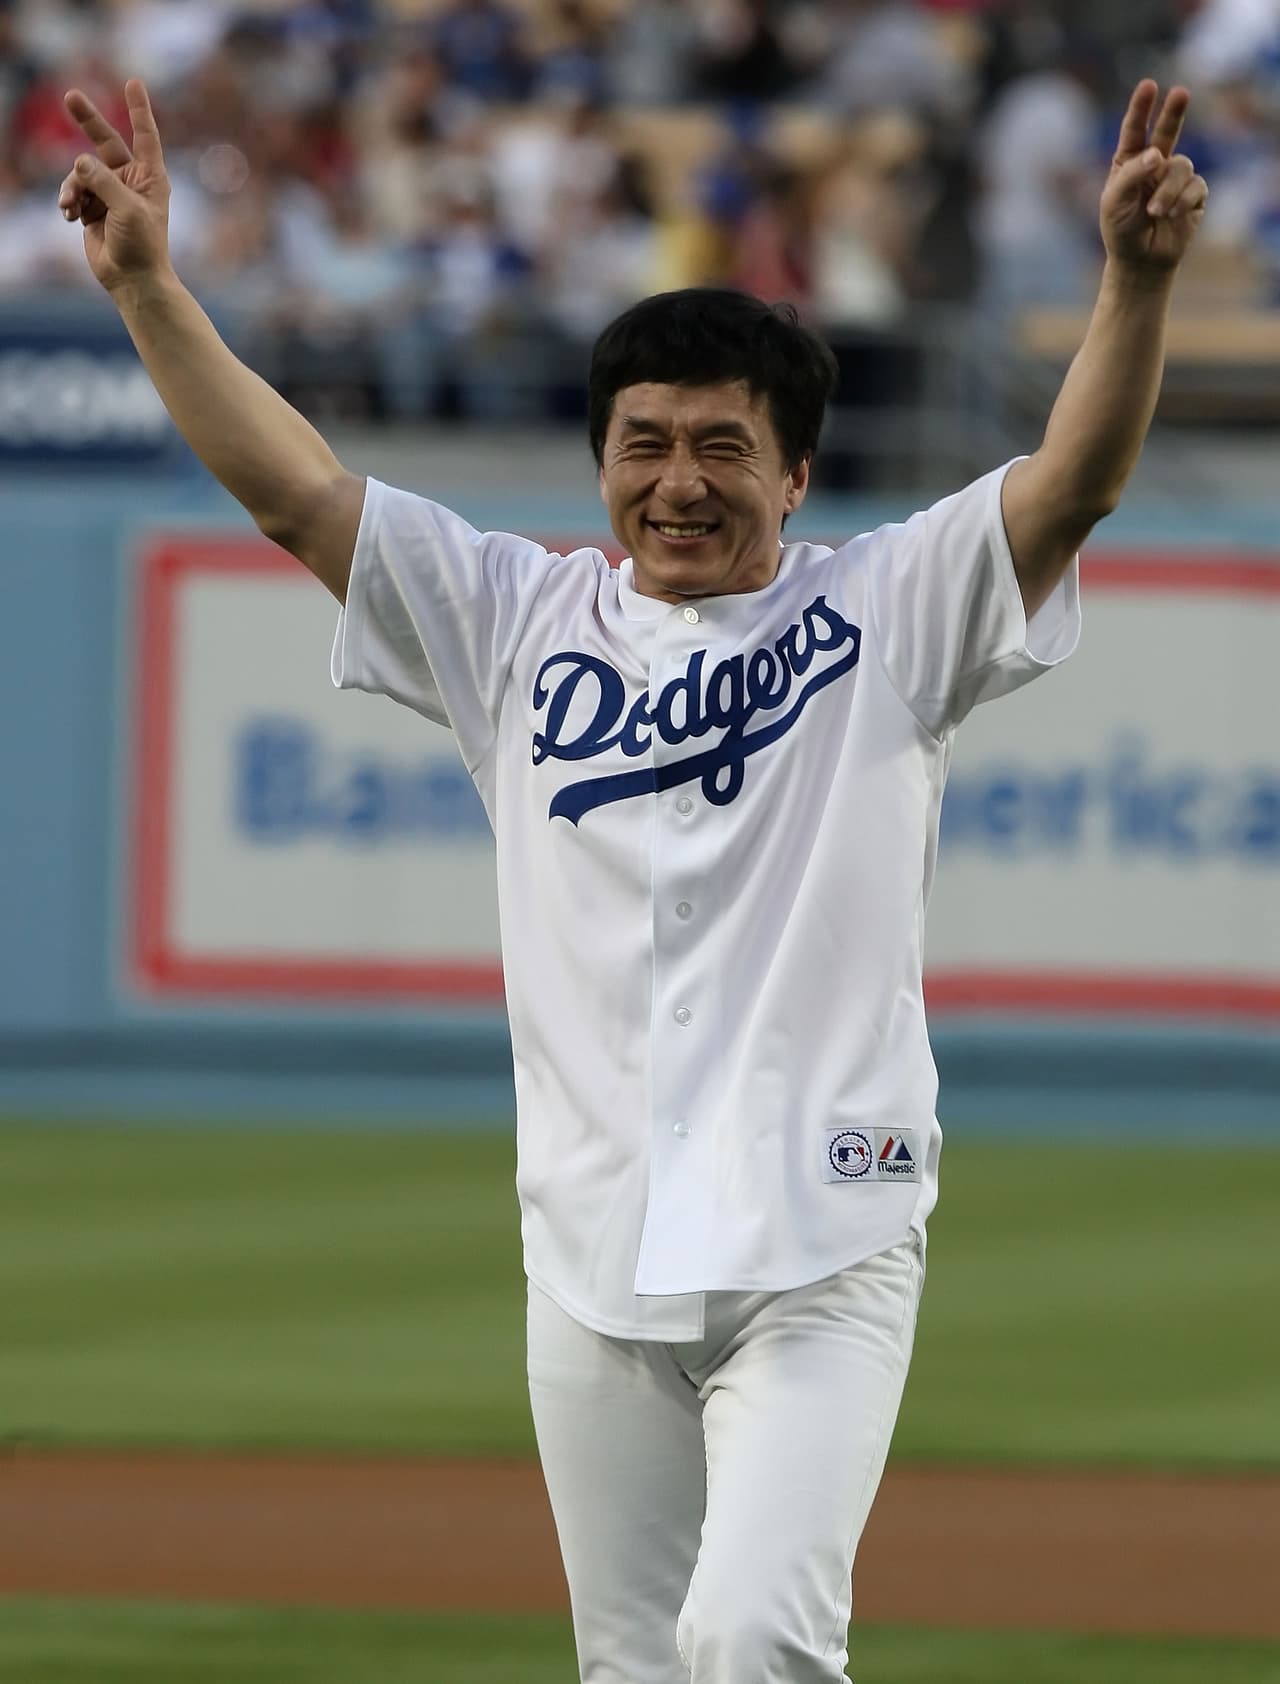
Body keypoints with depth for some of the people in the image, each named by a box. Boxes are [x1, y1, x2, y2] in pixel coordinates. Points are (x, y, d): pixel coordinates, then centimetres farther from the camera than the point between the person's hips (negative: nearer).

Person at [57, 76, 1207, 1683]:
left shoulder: (886, 614, 3)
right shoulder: (520, 626, 12)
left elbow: (1073, 481, -11)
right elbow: (291, 486, 7)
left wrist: (1136, 274, -27)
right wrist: (147, 284, -3)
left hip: (821, 1254, -4)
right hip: (595, 1253, 4)